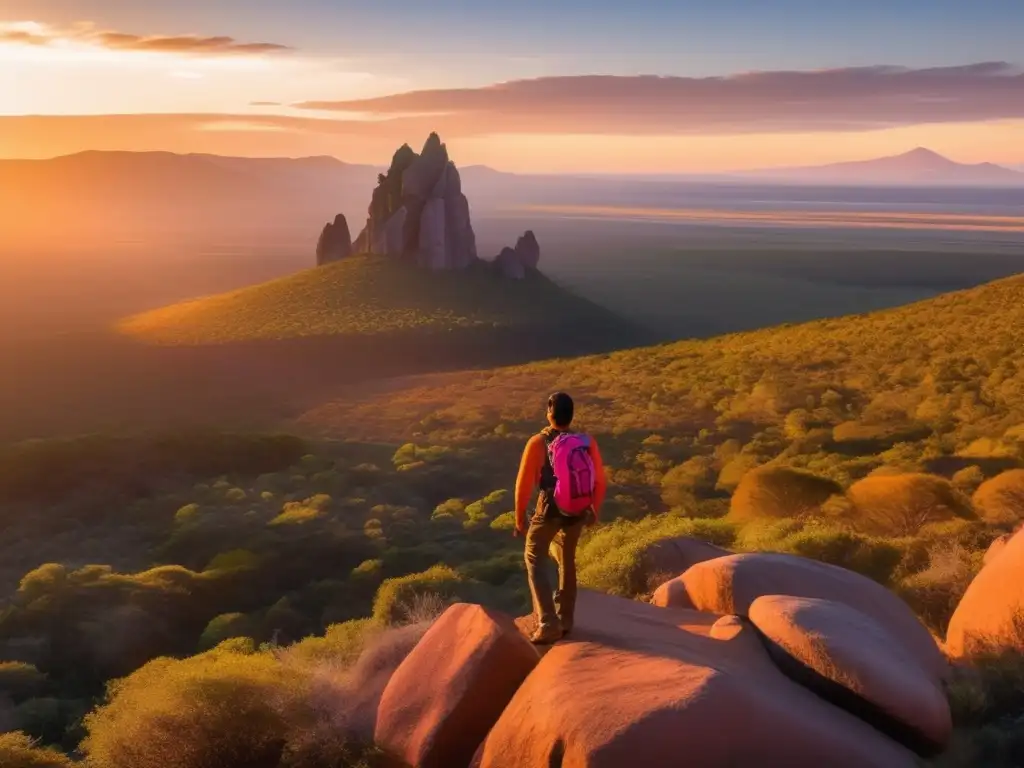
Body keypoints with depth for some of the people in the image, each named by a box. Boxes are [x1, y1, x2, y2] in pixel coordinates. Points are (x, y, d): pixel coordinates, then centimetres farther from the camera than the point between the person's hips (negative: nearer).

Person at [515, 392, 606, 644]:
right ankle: (565, 620, 32)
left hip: (550, 510, -4)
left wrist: (519, 518, 1)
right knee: (566, 560, 24)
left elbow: (524, 484, -12)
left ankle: (548, 623, -3)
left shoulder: (538, 442, -16)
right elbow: (600, 481, 0)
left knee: (535, 559, 11)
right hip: (578, 511, 4)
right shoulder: (588, 442, -7)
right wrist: (594, 510, 17)